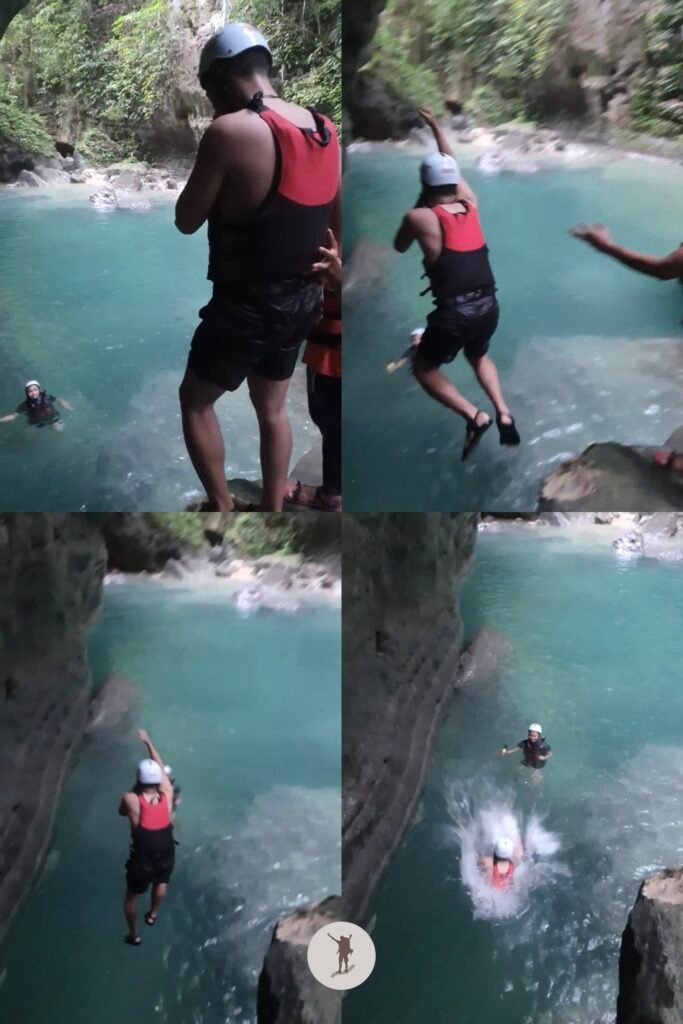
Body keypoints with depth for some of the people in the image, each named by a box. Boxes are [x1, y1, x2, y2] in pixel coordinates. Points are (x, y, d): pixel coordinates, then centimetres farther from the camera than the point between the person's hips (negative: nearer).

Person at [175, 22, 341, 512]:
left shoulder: (229, 131, -21)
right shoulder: (324, 129, 1)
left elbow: (187, 221, -10)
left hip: (247, 304, -7)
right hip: (302, 299, 7)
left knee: (196, 401, 14)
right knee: (272, 408, 22)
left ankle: (223, 509, 17)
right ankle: (274, 511, 31)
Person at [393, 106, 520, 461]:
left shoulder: (419, 217, -7)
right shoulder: (470, 205, 7)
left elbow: (399, 247, 14)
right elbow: (454, 169, 26)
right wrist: (436, 127, 37)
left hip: (455, 312, -5)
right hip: (488, 306, 6)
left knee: (424, 368, 18)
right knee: (478, 355, 35)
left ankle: (473, 416, -3)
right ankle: (504, 414, 16)